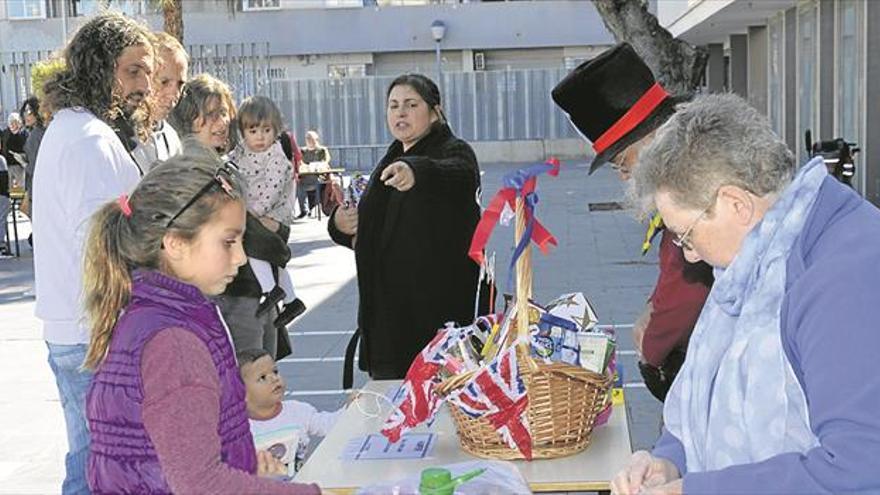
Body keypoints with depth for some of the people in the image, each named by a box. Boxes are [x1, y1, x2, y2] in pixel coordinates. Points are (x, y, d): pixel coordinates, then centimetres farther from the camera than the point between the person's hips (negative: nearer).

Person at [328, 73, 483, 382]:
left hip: (438, 311, -7)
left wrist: (416, 172, -52)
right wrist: (340, 224, 5)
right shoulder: (391, 162, 19)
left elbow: (461, 174, -31)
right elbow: (372, 233, 28)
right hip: (386, 313, 7)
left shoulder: (453, 152, -4)